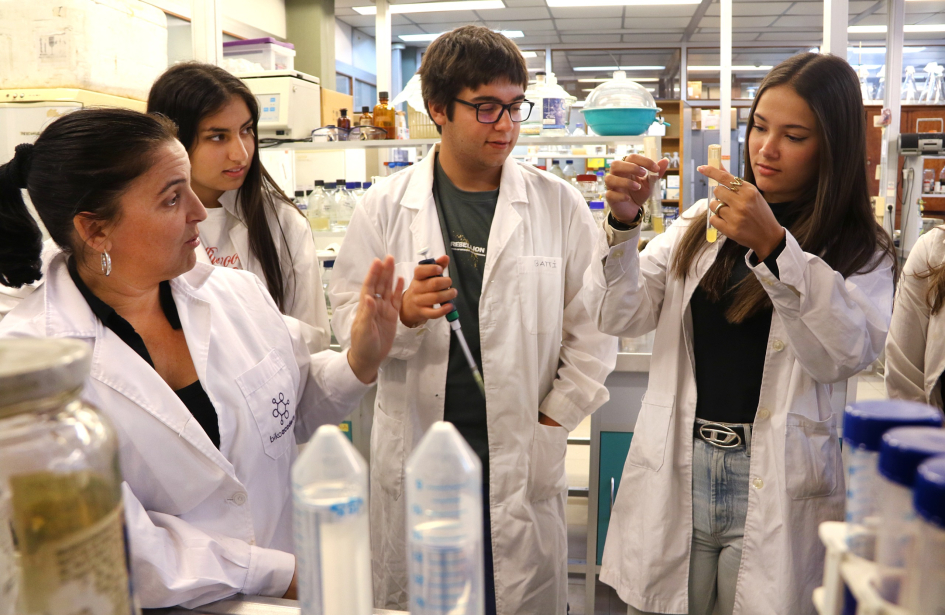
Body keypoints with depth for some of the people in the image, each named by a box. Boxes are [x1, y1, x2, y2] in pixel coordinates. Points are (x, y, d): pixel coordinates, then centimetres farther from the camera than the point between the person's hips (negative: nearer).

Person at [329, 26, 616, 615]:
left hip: (522, 456, 0)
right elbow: (348, 316, 2)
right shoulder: (386, 206, 1)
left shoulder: (559, 205, 0)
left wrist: (557, 414, -3)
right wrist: (399, 314, -18)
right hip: (414, 453, 1)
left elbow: (594, 324, 2)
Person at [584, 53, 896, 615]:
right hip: (675, 477, 3)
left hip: (777, 490, -2)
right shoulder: (701, 222, 8)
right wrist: (624, 221, -16)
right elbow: (619, 316, 0)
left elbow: (847, 354, -18)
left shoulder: (861, 250, 0)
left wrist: (773, 247, -28)